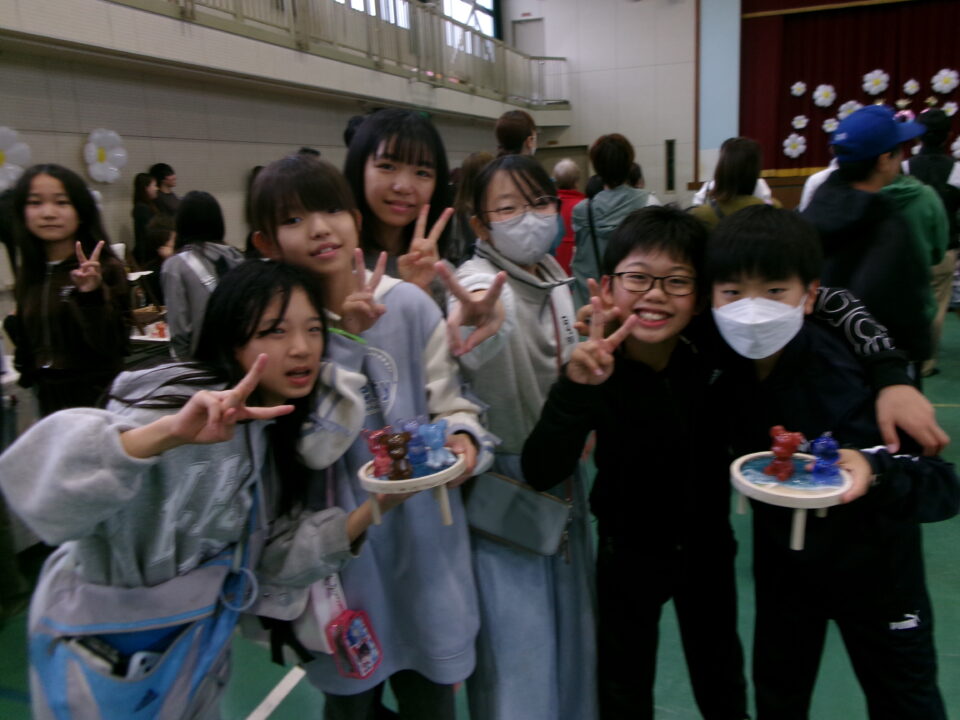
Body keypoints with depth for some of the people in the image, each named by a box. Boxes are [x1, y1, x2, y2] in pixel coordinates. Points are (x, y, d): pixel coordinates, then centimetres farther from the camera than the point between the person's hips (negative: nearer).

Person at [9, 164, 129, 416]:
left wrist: (93, 297, -29)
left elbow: (113, 346, -19)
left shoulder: (106, 269, -11)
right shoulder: (29, 275, 6)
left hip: (99, 401, -5)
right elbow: (26, 345, 17)